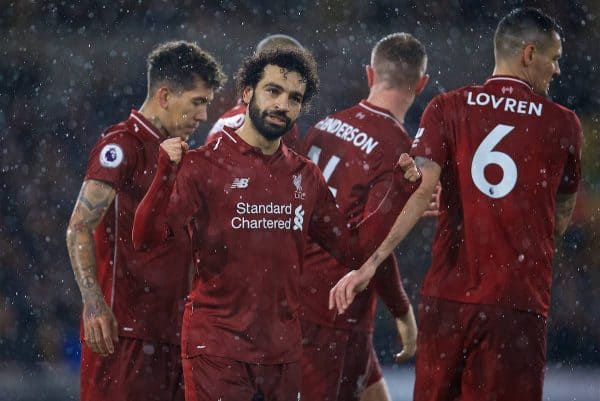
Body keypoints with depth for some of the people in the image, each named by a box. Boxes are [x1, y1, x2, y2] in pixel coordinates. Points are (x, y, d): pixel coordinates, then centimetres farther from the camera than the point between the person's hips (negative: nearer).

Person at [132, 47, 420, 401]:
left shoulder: (306, 177, 10)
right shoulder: (205, 165, -6)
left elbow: (354, 249, 14)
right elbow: (146, 239, -15)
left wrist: (400, 191, 5)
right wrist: (166, 174, -31)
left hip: (282, 351, 5)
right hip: (216, 348, -5)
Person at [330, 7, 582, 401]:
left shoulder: (448, 109, 3)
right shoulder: (563, 125, 3)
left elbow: (419, 189, -11)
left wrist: (370, 263, -14)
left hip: (448, 295, 2)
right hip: (519, 303, -2)